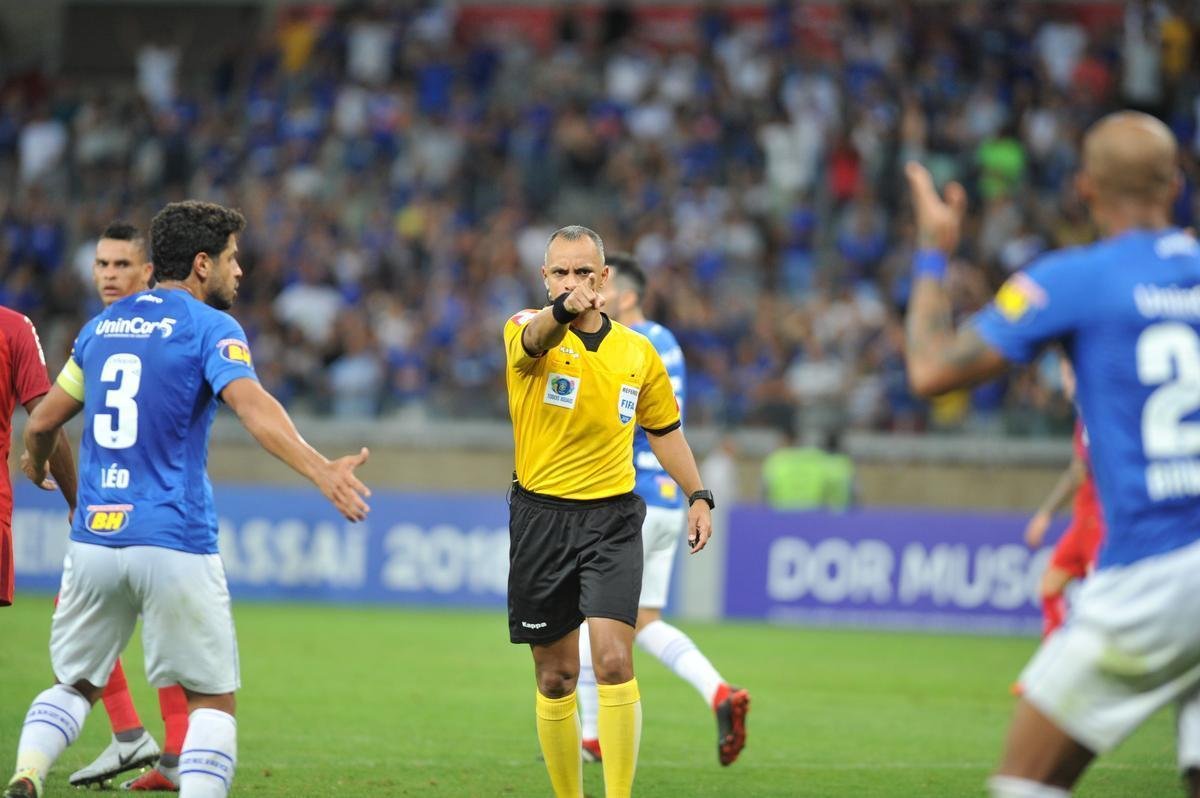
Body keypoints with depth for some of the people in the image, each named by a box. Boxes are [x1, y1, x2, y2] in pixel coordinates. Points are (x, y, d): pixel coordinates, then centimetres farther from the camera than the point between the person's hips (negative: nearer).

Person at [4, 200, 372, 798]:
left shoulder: (103, 325, 14)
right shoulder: (210, 328, -4)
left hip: (93, 540, 5)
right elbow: (251, 406, -23)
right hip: (174, 542, -5)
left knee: (76, 685, 18)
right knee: (212, 699, 5)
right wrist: (320, 470, -34)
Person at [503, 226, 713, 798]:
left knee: (613, 660, -16)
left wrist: (697, 496, 11)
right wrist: (564, 310, -54)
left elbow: (664, 429, 21)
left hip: (612, 519, 1)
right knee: (555, 675, 6)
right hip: (541, 517, -1)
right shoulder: (527, 332, -5)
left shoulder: (638, 352, 6)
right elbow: (538, 338, -31)